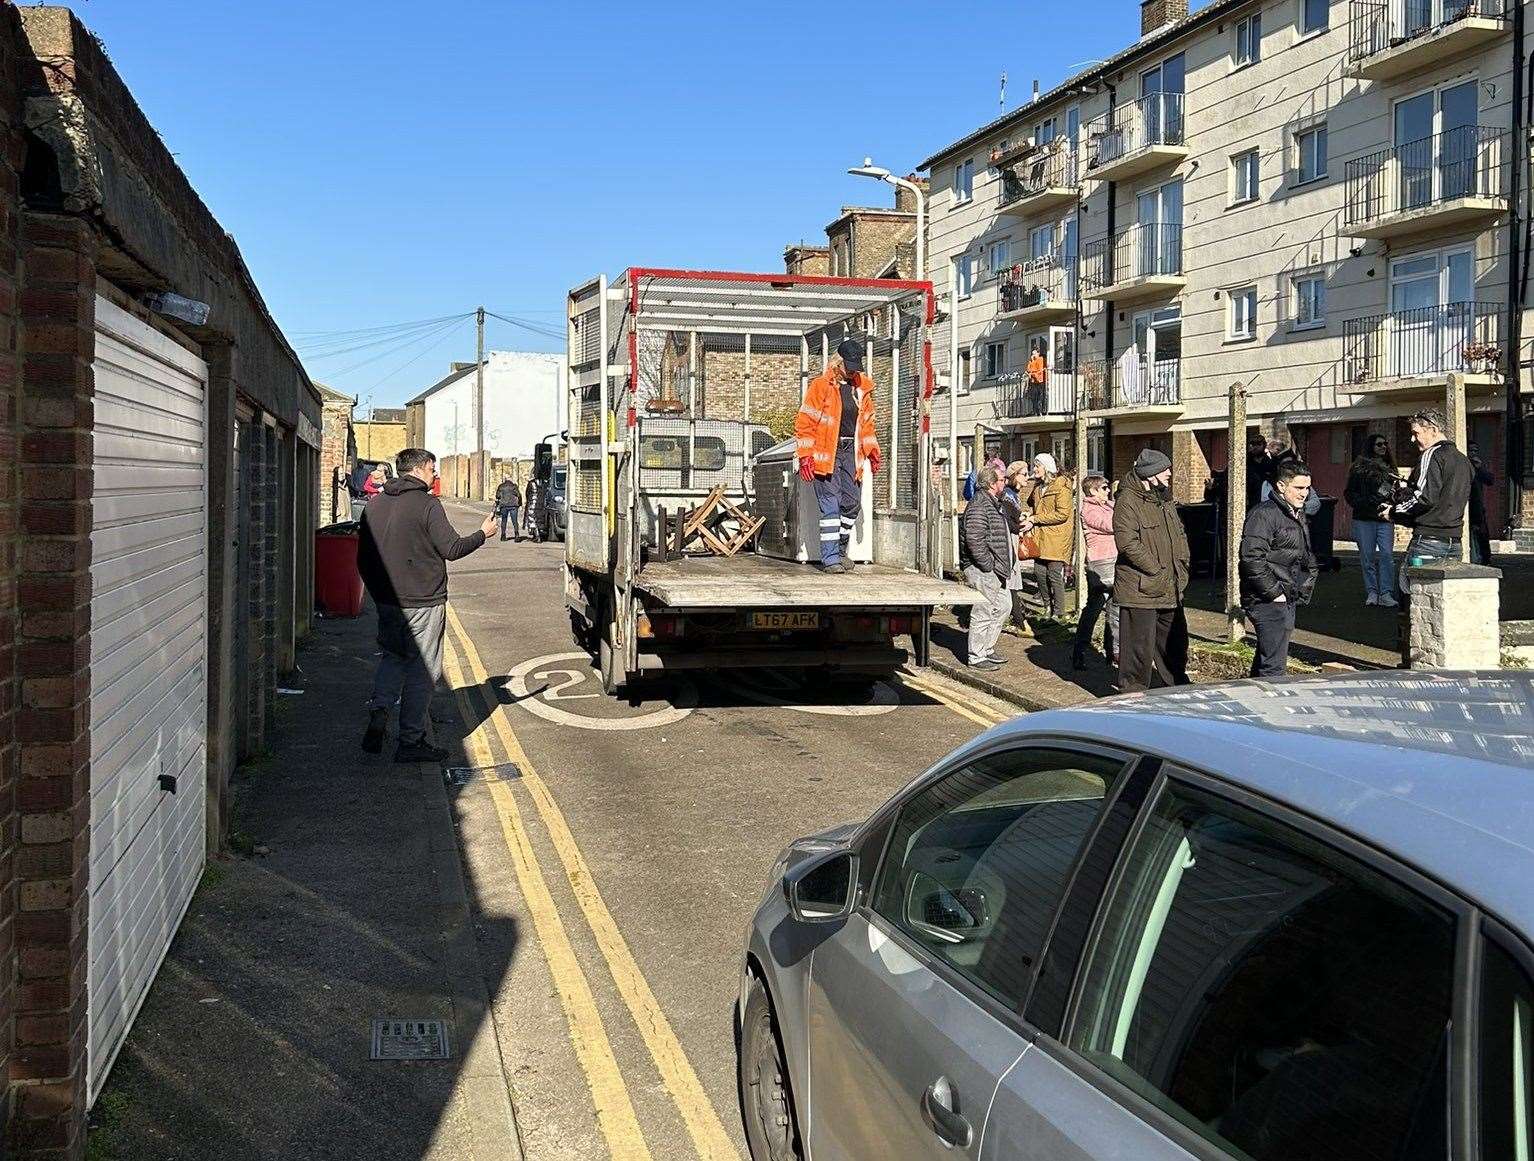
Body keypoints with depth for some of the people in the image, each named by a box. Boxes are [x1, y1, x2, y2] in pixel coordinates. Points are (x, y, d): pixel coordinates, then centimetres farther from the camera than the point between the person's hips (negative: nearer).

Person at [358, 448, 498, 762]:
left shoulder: (374, 504, 8)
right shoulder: (427, 504, -13)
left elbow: (363, 558, 12)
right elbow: (451, 548, -13)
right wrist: (483, 533, 2)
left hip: (387, 602, 6)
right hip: (422, 602, -6)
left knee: (393, 656, 23)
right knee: (422, 670, 2)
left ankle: (378, 714, 2)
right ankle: (411, 742, 7)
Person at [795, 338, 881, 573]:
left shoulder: (862, 388, 13)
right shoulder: (821, 385, -5)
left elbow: (867, 423, 23)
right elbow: (805, 422, -7)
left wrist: (872, 452, 13)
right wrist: (806, 457, -13)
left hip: (850, 452, 6)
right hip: (826, 453, -6)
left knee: (852, 503, 5)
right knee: (830, 505, -8)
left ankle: (841, 551, 22)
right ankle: (830, 557, -5)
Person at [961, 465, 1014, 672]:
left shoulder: (995, 503, 16)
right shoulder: (979, 506, -18)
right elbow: (974, 539, -26)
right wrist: (987, 564, -22)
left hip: (996, 570, 11)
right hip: (982, 571, -11)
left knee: (1003, 606, 17)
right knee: (983, 613, -4)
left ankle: (986, 650, 27)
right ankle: (976, 657, 6)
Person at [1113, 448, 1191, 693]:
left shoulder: (1165, 499, 14)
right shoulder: (1128, 501, -15)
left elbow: (1180, 535, 23)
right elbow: (1127, 543, -23)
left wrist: (1181, 567, 9)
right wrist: (1156, 571, -19)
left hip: (1171, 589, 9)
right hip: (1140, 588, -9)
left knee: (1175, 640, 20)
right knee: (1139, 645, -3)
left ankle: (1176, 685, 37)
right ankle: (1133, 694, 8)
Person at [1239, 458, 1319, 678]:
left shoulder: (1300, 516, 17)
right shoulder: (1264, 514, -14)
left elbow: (1307, 559, 30)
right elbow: (1252, 558, -23)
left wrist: (1304, 590, 17)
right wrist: (1274, 592, -19)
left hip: (1289, 600, 10)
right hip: (1268, 602, -10)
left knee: (1264, 660, 16)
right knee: (1274, 667, -12)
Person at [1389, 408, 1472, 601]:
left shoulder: (1432, 456, -9)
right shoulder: (1462, 459, 18)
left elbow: (1422, 498, -18)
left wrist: (1394, 512, -5)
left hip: (1429, 537, -9)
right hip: (1454, 540, 9)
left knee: (1406, 591, -5)